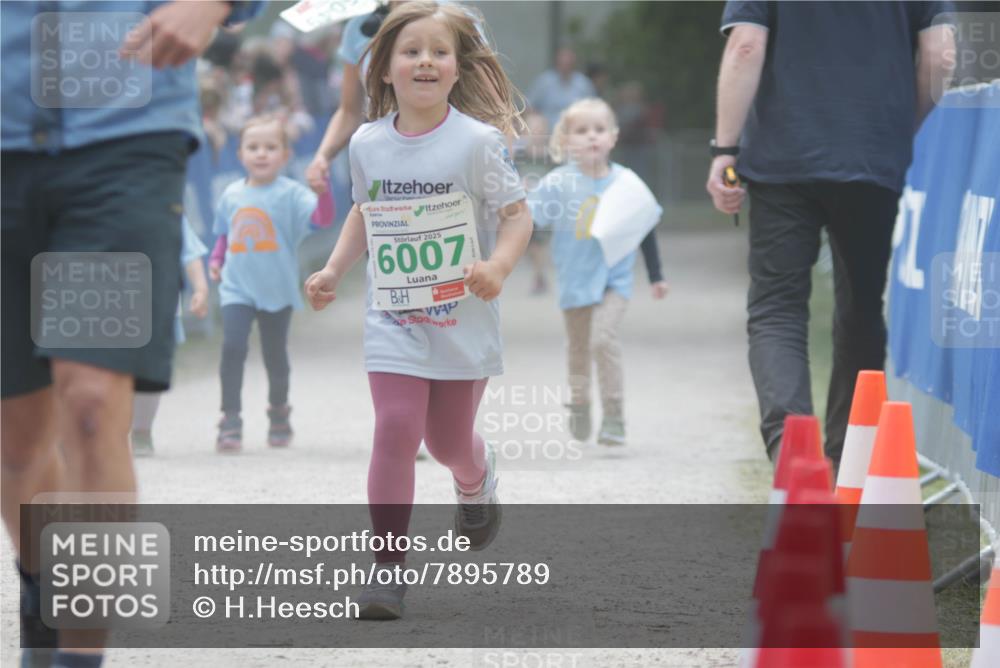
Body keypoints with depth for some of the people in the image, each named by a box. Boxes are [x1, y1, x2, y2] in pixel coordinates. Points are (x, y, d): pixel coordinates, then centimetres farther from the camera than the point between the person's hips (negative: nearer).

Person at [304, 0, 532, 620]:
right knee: (396, 428, -13)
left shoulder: (478, 141, -12)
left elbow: (517, 214, -9)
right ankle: (388, 566, -7)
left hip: (463, 319, -2)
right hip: (393, 318, 2)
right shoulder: (368, 144, 0)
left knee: (449, 439, 12)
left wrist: (497, 267, -26)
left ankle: (478, 479, 51)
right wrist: (333, 271, 7)